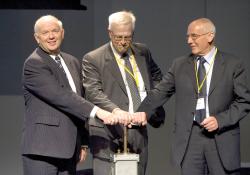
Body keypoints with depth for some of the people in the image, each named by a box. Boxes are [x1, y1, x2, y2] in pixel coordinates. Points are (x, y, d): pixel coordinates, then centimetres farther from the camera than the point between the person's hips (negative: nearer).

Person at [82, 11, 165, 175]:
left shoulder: (143, 52, 14)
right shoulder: (93, 59, -4)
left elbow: (156, 77, 31)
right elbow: (93, 92, -16)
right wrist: (115, 110, -33)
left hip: (139, 130, 5)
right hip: (109, 133, -5)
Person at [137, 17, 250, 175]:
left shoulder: (233, 65, 0)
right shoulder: (180, 65, 9)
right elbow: (159, 94, 10)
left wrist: (220, 120, -12)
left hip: (222, 138, -2)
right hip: (189, 138, 2)